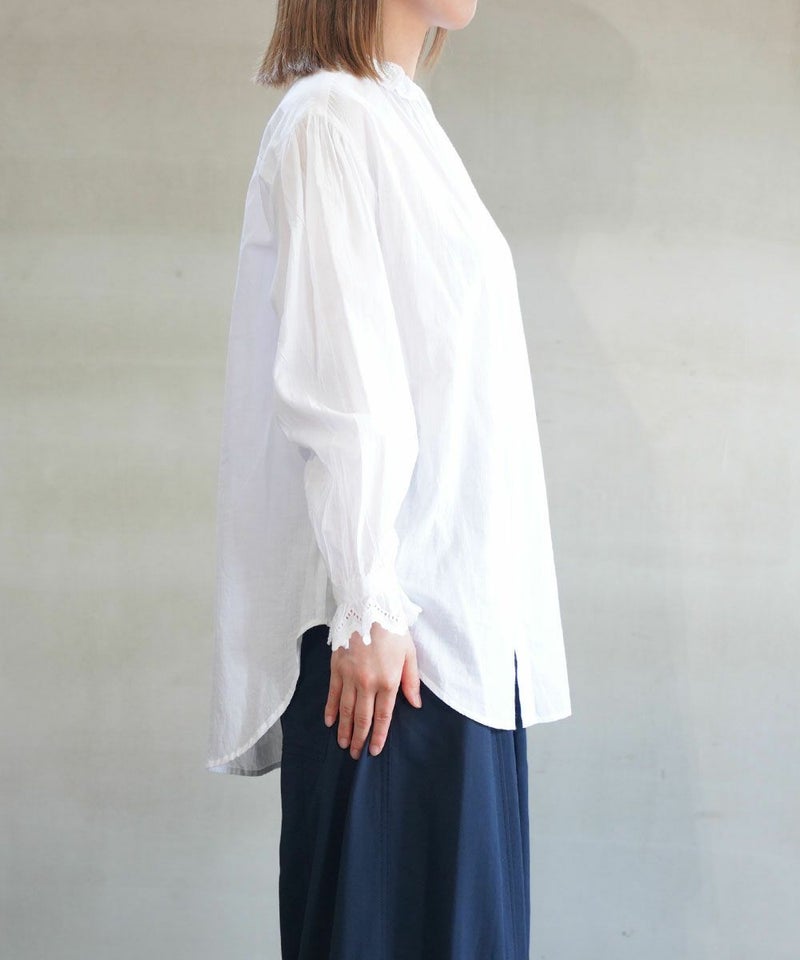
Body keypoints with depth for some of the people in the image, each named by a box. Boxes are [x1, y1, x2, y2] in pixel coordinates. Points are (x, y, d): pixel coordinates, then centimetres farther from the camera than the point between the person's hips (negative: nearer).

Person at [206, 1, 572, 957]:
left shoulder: (404, 121, 18)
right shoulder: (329, 119, -8)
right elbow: (336, 386, -16)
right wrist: (367, 609, -19)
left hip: (460, 600, 9)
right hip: (393, 608, -8)